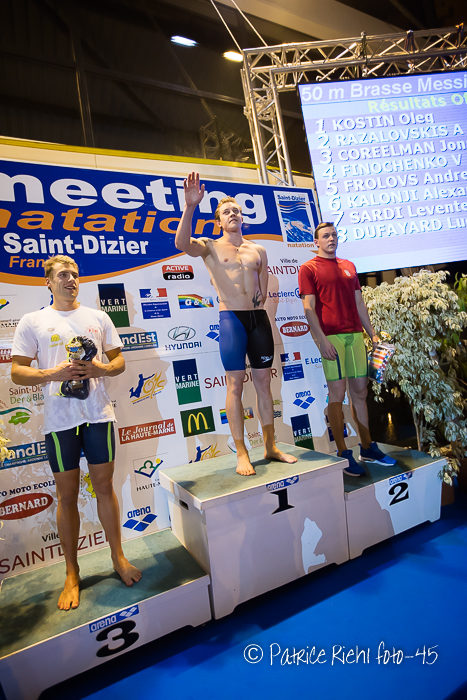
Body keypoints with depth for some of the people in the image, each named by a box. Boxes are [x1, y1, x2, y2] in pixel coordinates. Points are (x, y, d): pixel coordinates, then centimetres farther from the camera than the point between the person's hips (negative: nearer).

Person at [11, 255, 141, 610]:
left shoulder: (98, 317, 9)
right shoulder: (32, 321, 4)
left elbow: (119, 359, 10)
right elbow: (17, 371, 0)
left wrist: (102, 369, -12)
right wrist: (53, 374, -17)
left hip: (98, 413, 1)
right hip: (59, 418, -1)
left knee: (105, 487, 11)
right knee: (67, 495, 9)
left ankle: (118, 557, 29)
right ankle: (72, 574, 26)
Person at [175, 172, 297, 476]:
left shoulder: (259, 250, 16)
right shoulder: (211, 247, 5)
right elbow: (182, 243, -17)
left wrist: (261, 296, 2)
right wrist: (190, 206, -26)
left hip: (259, 317, 4)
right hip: (231, 317, -4)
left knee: (264, 382, 8)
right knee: (235, 385, -3)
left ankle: (271, 446, 20)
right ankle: (242, 453, 7)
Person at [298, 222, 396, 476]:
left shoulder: (348, 266, 20)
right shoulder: (308, 269, 3)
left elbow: (359, 304, 21)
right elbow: (308, 307, -7)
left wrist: (372, 333, 17)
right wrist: (322, 339, -16)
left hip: (355, 335, 6)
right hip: (331, 336, -6)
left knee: (360, 391, 9)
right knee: (337, 393, -4)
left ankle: (367, 448, 22)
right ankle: (343, 453, 7)